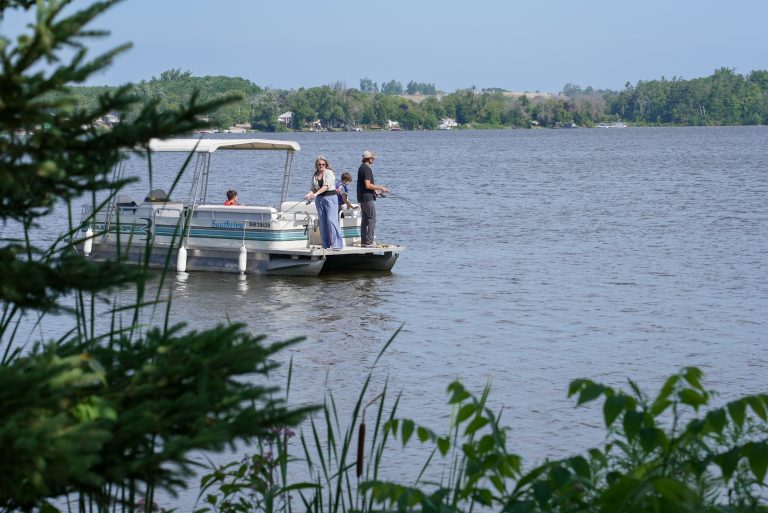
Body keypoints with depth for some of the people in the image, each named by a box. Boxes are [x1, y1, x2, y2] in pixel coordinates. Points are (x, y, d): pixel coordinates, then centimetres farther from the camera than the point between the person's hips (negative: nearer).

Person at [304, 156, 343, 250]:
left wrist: (316, 194, -26)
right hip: (319, 199, 6)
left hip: (330, 197, -6)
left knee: (331, 220, -14)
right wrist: (309, 194, -8)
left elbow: (326, 186, -17)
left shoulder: (329, 173, -5)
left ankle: (337, 244, -14)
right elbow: (314, 189, 14)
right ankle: (326, 245, 8)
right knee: (322, 222, 4)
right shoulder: (315, 176, 13)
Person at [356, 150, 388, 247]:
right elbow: (368, 185, -22)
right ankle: (369, 242, -11)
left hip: (362, 198, 10)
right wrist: (380, 188, -14)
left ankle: (364, 241, 12)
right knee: (372, 219, -8)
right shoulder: (366, 169, -16)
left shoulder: (361, 168, 16)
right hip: (367, 198, -10)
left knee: (365, 220, 11)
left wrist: (375, 190, 25)